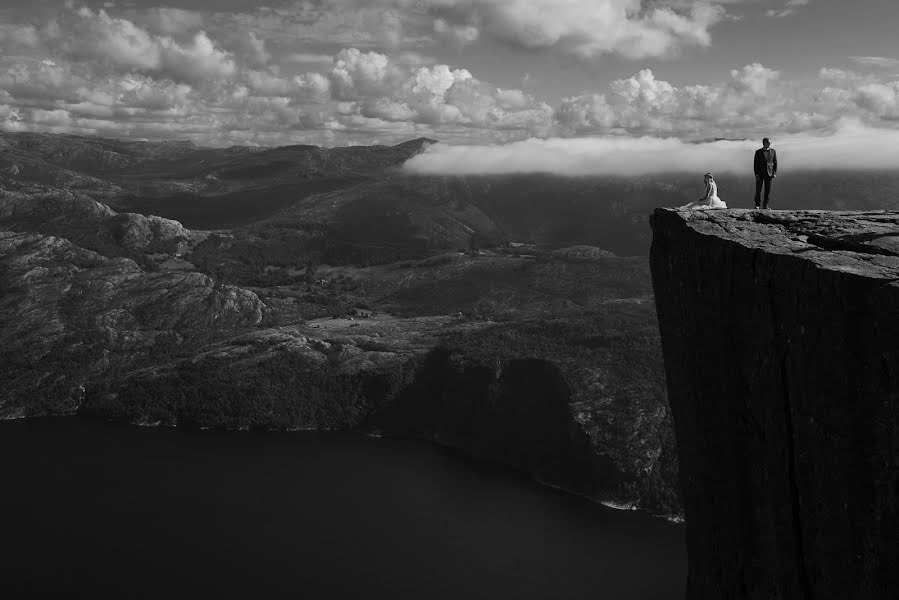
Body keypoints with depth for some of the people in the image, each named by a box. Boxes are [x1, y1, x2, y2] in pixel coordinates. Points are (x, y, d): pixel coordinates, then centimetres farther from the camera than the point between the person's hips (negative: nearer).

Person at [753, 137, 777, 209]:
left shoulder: (773, 151, 5)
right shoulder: (758, 152, -1)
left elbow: (775, 162, 7)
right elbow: (755, 163, -1)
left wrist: (775, 173, -1)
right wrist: (756, 174, -9)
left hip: (769, 174, 1)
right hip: (760, 174, -1)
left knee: (767, 190, 1)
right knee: (758, 190, 0)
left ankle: (765, 205, 7)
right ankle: (757, 205, 10)